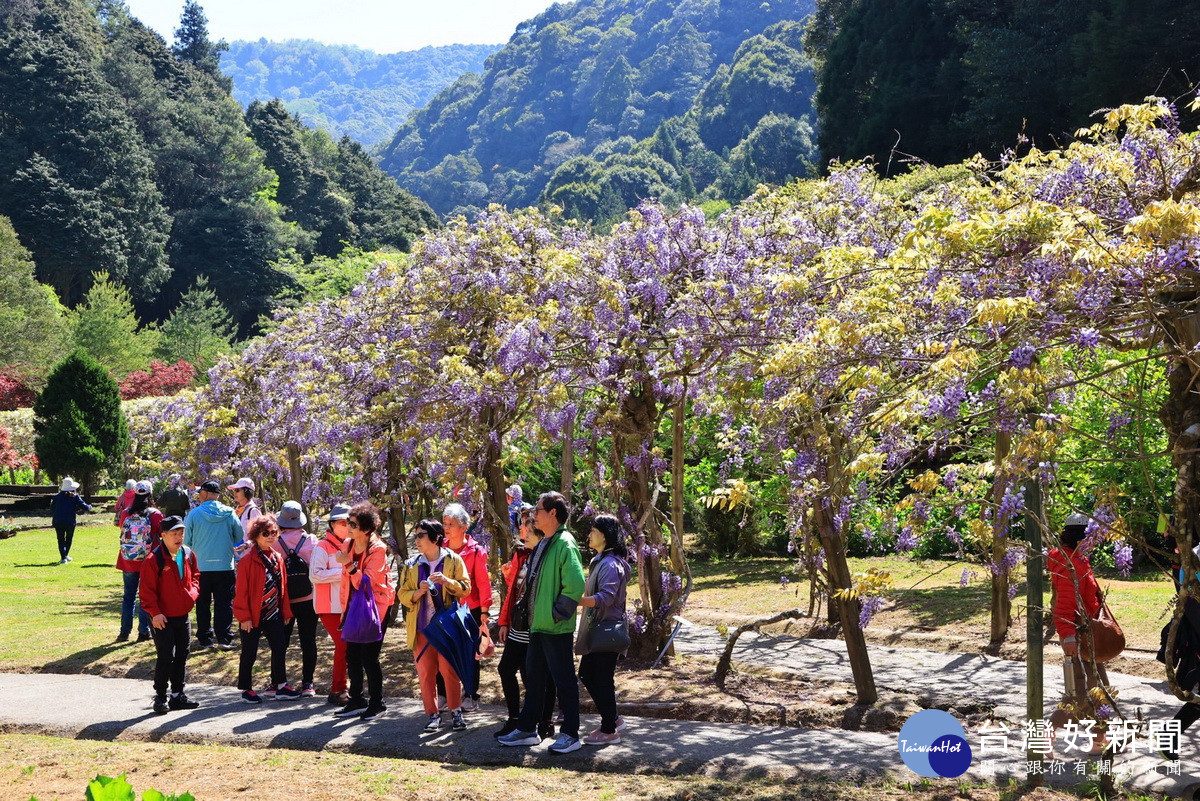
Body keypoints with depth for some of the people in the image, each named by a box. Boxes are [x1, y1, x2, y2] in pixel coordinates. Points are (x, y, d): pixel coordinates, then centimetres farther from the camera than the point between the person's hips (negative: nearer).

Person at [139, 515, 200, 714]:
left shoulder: (188, 554, 5)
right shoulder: (154, 559, -15)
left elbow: (195, 576, 19)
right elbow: (147, 589, -14)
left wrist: (193, 592, 0)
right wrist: (155, 612, -19)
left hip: (183, 616, 7)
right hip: (162, 618, -7)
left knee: (181, 656, 12)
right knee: (166, 657, -6)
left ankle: (178, 695, 22)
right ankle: (160, 696, 5)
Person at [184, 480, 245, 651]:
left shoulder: (194, 514, -8)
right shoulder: (229, 514, -4)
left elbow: (186, 541, -2)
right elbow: (240, 538, 5)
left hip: (201, 567, 0)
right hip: (225, 567, 0)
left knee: (203, 605, 11)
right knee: (224, 604, 5)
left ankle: (205, 638, 14)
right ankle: (224, 638, -2)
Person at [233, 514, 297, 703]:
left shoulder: (277, 558, 7)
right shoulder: (248, 560, -14)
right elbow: (241, 591, -13)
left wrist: (285, 611, 11)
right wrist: (244, 617, -15)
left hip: (273, 615, 6)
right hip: (253, 617, -6)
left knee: (280, 648, 7)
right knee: (249, 653, 5)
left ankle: (278, 685, 18)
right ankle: (246, 689, 17)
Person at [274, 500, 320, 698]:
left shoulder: (276, 543, -9)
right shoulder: (311, 541, -6)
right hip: (307, 599, 0)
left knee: (281, 642, 9)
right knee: (308, 641, 7)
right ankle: (307, 683, 7)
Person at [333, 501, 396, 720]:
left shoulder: (378, 550, -17)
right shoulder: (347, 546, 4)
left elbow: (365, 582, -24)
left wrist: (349, 564, -35)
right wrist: (344, 607, 15)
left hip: (375, 609, -7)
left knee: (369, 657, -6)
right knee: (352, 655, 8)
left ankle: (377, 704, 7)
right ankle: (356, 701, 20)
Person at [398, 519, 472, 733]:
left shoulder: (453, 560, 2)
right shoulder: (411, 565, 10)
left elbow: (465, 588, 0)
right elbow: (403, 595, 8)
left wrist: (447, 581, -18)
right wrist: (419, 591, -12)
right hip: (421, 626, 3)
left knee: (449, 669, -5)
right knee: (425, 671, 1)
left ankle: (457, 712, 7)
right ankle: (432, 714, 10)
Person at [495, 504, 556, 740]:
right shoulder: (521, 554, 12)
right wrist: (505, 621, 15)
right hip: (518, 628, 8)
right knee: (506, 669, 11)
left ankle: (544, 725, 13)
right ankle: (514, 719, 24)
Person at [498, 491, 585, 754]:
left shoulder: (565, 545, -16)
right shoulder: (543, 545, 15)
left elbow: (576, 585, -24)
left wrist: (558, 614, -20)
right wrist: (534, 616, 18)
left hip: (556, 628, -10)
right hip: (538, 625, 10)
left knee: (563, 680, -1)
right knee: (534, 677, 16)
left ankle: (570, 734, 7)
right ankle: (527, 730, 25)